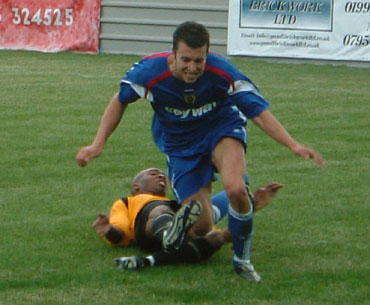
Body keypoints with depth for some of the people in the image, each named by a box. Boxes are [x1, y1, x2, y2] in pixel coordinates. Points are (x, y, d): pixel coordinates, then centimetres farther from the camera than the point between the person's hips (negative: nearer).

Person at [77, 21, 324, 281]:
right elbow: (120, 102, -4)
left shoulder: (223, 72, -28)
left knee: (236, 190, -33)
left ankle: (242, 260, -8)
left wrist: (293, 145, -34)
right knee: (201, 228, -5)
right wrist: (98, 144, -8)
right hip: (180, 147, 1)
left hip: (221, 127, -1)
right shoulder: (150, 72, -25)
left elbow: (260, 111, -22)